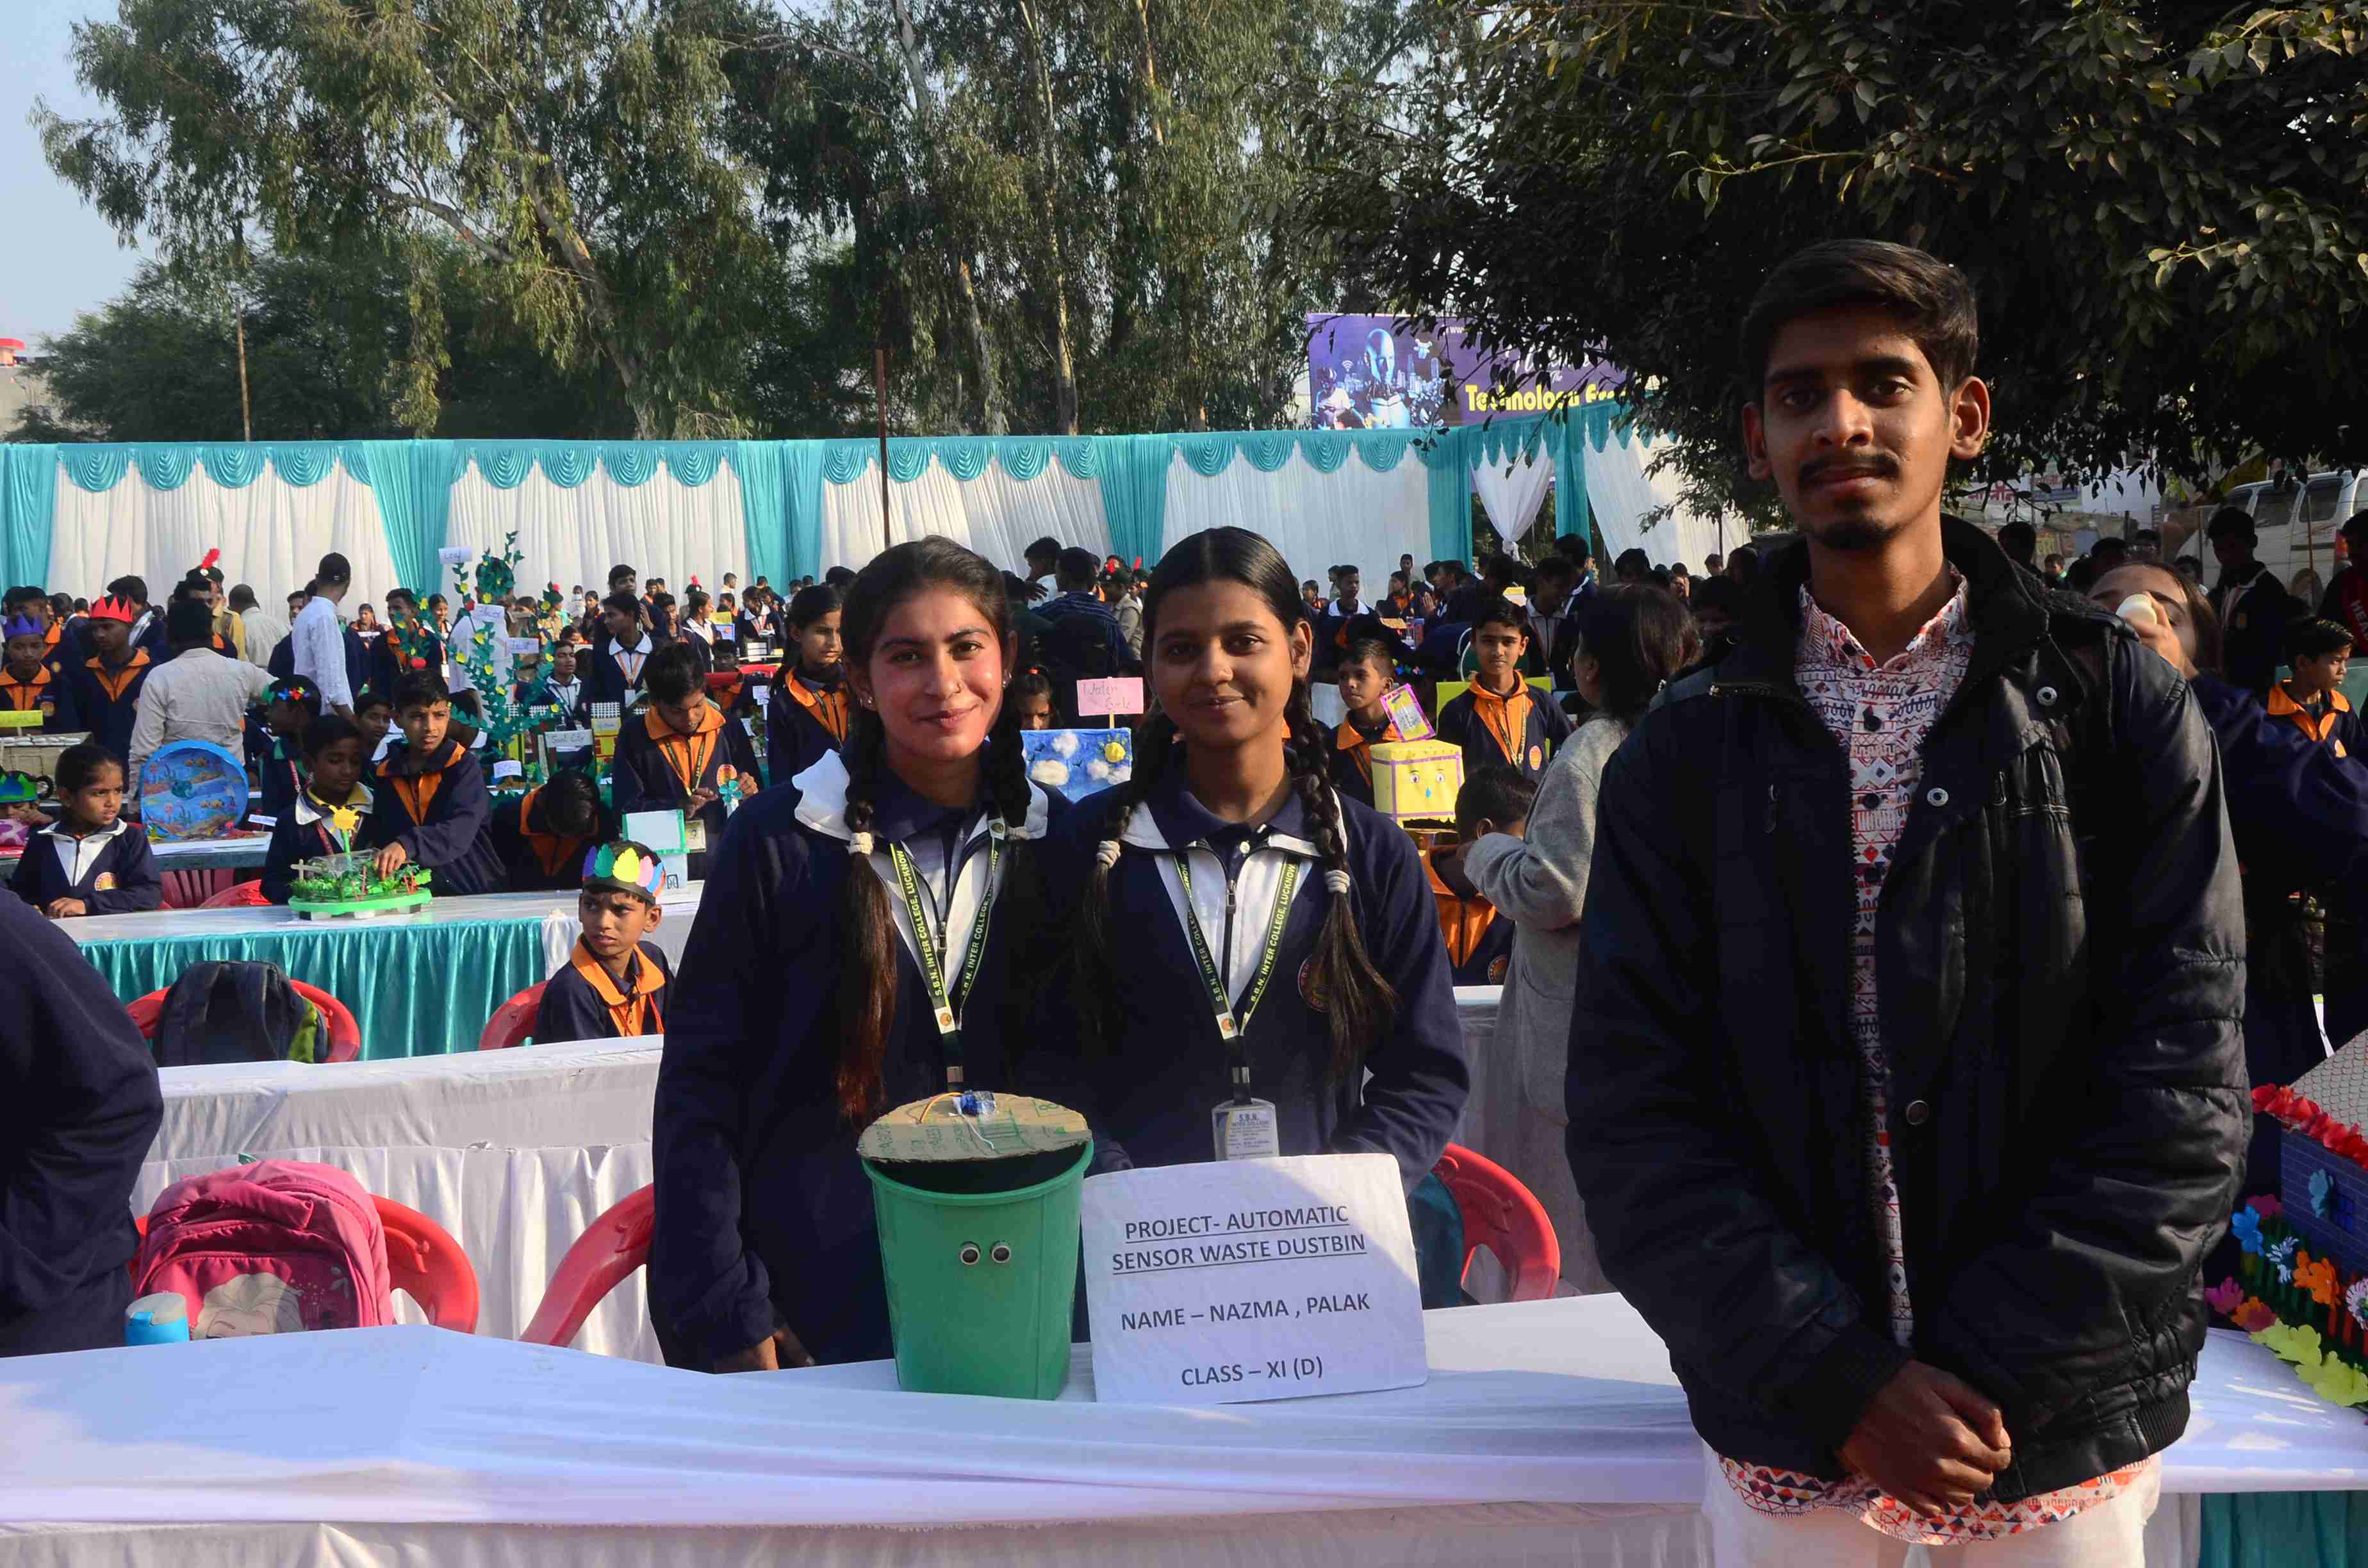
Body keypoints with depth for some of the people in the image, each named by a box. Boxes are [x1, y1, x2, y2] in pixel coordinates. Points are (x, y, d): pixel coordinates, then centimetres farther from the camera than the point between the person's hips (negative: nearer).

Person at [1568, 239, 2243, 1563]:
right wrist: (1844, 1375, -14)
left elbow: (2184, 1085, -7)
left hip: (2067, 1425, 0)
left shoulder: (2123, 709, -3)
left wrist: (1982, 1370, -13)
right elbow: (1634, 1115, -5)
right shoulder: (1681, 758, -1)